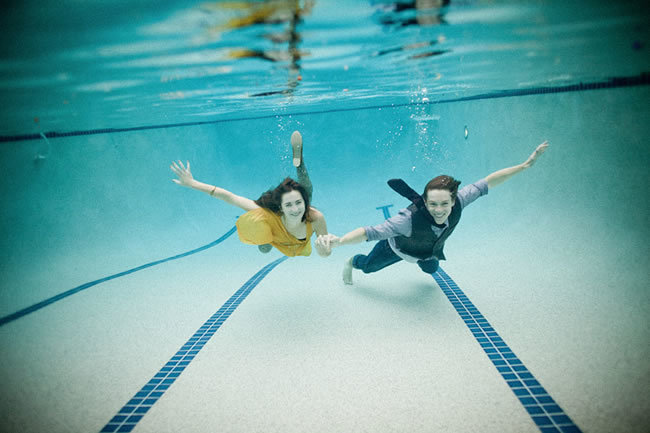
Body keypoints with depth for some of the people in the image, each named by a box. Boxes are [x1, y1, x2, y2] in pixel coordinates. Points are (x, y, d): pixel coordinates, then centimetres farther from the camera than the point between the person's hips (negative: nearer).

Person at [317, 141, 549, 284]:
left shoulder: (458, 202, -38)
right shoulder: (409, 218, -50)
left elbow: (487, 183, -25)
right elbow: (370, 232, -55)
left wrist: (525, 165, -21)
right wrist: (337, 241, -70)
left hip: (430, 252, 4)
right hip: (398, 248, -4)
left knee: (431, 269, 38)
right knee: (368, 266, 21)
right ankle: (352, 262, 58)